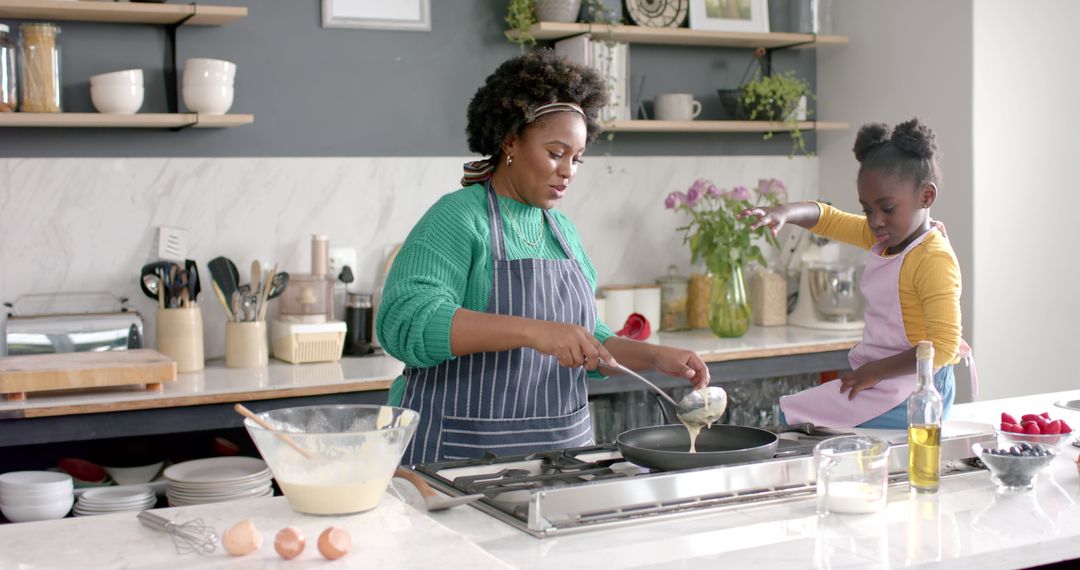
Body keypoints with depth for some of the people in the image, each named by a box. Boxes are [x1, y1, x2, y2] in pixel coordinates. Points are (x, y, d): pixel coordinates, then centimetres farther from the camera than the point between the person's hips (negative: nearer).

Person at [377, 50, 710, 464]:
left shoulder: (562, 229, 11)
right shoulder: (457, 218, -12)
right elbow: (406, 322, -27)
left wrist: (656, 357, 1)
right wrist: (532, 330, -34)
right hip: (460, 454, -7)